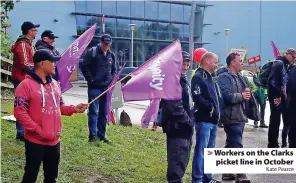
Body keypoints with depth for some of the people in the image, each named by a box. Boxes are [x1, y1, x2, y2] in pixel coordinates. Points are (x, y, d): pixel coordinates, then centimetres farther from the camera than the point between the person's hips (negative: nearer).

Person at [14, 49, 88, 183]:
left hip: (54, 141, 7)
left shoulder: (54, 84, 10)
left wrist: (74, 109, -1)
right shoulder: (26, 85, -13)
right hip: (35, 141, -7)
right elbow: (19, 112, -17)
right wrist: (38, 130, -19)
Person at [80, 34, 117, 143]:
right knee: (93, 111, -9)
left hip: (106, 88, 6)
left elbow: (114, 69, 24)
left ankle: (101, 135, 17)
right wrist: (90, 79, -10)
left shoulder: (111, 55, 14)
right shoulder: (92, 52, -5)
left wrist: (111, 80, 7)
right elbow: (84, 66, -8)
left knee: (104, 113, 9)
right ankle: (93, 135, -9)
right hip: (94, 87, -6)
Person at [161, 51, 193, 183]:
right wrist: (187, 121, -17)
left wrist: (189, 121, 13)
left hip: (184, 127, 10)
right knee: (178, 160, -10)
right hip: (177, 127, -10)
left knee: (183, 159, 18)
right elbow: (175, 106, -25)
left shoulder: (183, 80, 17)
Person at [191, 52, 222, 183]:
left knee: (210, 150, 14)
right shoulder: (198, 77, -9)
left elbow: (218, 97, 24)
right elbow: (196, 96, -22)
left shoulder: (212, 78, 20)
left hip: (213, 120, 9)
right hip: (204, 120, -9)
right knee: (201, 150, -7)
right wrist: (210, 107, -16)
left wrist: (219, 111, 9)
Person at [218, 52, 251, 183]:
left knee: (231, 146, 15)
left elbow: (246, 93, 24)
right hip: (231, 118, -9)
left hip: (240, 117, 10)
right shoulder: (224, 77, -10)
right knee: (237, 147, -9)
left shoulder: (241, 78, 18)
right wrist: (241, 96, -10)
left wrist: (247, 95, 0)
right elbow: (226, 95, -24)